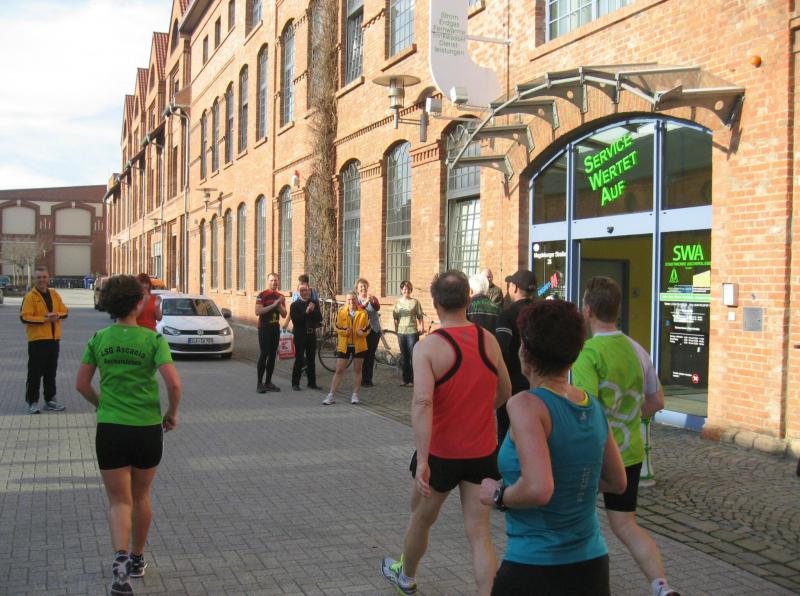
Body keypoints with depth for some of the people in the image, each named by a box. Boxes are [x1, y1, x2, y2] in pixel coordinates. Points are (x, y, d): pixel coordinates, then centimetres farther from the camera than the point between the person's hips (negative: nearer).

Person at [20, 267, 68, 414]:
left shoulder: (54, 294, 10)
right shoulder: (30, 296, -8)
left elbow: (64, 312, 12)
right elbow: (24, 317, -15)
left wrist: (57, 315, -10)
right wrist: (44, 319, -21)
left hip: (54, 339, 6)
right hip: (37, 339, -6)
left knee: (51, 371, 13)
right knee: (35, 372, -3)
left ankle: (50, 400, 22)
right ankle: (32, 402, 4)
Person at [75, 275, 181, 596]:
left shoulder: (99, 339, -1)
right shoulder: (153, 340, -9)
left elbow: (82, 385, 3)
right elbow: (173, 383, -18)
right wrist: (172, 413, -1)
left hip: (110, 428, 1)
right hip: (148, 428, 0)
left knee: (119, 501, 5)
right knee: (141, 497, 19)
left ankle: (120, 557, -19)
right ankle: (137, 559, 33)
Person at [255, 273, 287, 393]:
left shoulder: (281, 296, 11)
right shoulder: (262, 295, -8)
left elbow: (284, 314, 12)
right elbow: (258, 311, -20)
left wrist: (280, 305, -8)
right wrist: (273, 305, -23)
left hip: (275, 328, 6)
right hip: (264, 328, -6)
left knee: (272, 355, 7)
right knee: (263, 354, -9)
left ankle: (268, 382, 13)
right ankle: (259, 383, -6)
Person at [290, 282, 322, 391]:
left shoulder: (314, 303, 9)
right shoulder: (294, 305, -2)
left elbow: (319, 318, 2)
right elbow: (295, 320, -14)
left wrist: (313, 310, -14)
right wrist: (306, 312, -20)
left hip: (311, 334, 4)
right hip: (300, 335, -4)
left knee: (311, 359, 10)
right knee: (299, 359, -4)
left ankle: (312, 382, 16)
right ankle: (295, 383, 4)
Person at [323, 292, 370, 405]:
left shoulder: (363, 313, -1)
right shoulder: (341, 312, -2)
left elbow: (368, 328, 3)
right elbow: (337, 328, 1)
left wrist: (362, 332, -18)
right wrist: (345, 331, -19)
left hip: (359, 346, 1)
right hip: (344, 345, 0)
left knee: (357, 370, 9)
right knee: (339, 370, 0)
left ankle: (355, 395, 20)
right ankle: (331, 396, 3)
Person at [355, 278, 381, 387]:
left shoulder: (373, 298, 7)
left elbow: (378, 307, -15)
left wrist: (372, 301, -36)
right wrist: (365, 302, -37)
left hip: (374, 330, 2)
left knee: (371, 355, 5)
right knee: (363, 355, -4)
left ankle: (368, 379, 12)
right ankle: (362, 379, 4)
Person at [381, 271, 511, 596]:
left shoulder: (427, 347, -16)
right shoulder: (489, 340, -3)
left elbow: (422, 403, -30)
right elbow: (504, 394, 10)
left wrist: (422, 461, -32)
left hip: (441, 453, -2)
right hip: (483, 452, 2)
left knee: (421, 519, 23)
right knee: (479, 533, 7)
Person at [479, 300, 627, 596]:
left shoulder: (527, 405, -18)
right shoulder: (594, 407, 1)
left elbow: (538, 490, -29)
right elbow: (617, 483, 13)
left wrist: (498, 495, -11)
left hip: (534, 568, -5)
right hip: (592, 564, 6)